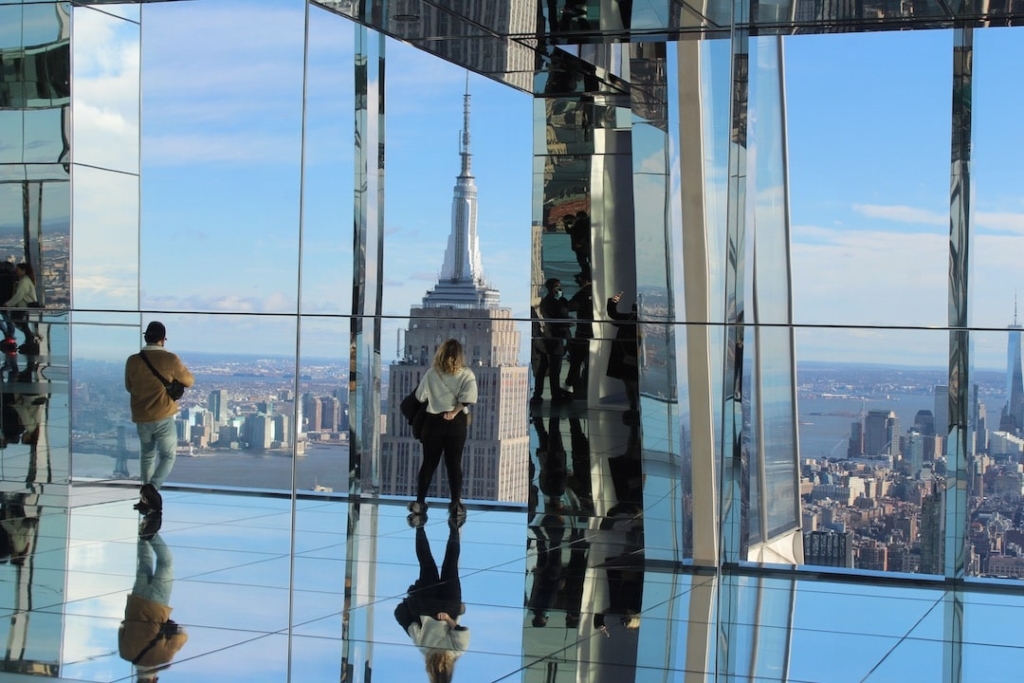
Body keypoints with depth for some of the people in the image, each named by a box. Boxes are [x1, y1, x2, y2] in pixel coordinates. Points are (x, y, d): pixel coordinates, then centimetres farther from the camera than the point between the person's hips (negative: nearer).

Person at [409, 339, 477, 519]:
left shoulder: (431, 373, 0)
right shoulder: (466, 374, -4)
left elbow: (420, 396, 2)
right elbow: (468, 397, -18)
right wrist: (455, 411, -10)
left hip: (433, 421, 1)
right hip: (456, 423, -1)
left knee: (428, 463, 7)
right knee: (454, 463, 5)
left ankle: (419, 504, 7)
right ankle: (456, 504, 6)